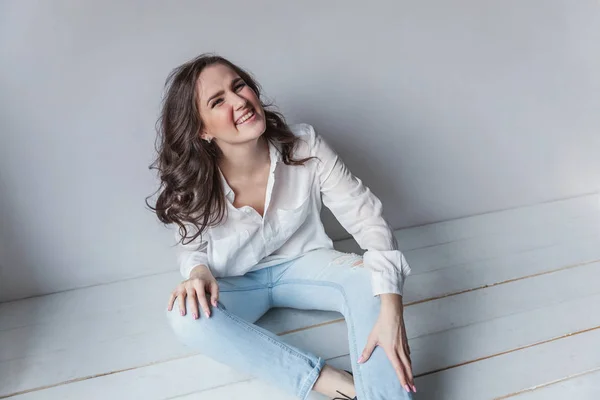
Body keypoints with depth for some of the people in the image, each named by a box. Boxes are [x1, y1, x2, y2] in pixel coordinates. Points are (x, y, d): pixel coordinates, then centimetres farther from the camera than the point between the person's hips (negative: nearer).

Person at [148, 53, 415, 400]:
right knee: (187, 316, -34)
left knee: (369, 279, -31)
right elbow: (192, 247, -3)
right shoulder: (192, 184, -21)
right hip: (237, 285, 0)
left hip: (303, 264, 1)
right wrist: (199, 271, -31)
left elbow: (366, 217, -22)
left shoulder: (305, 146, -22)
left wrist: (391, 311, -36)